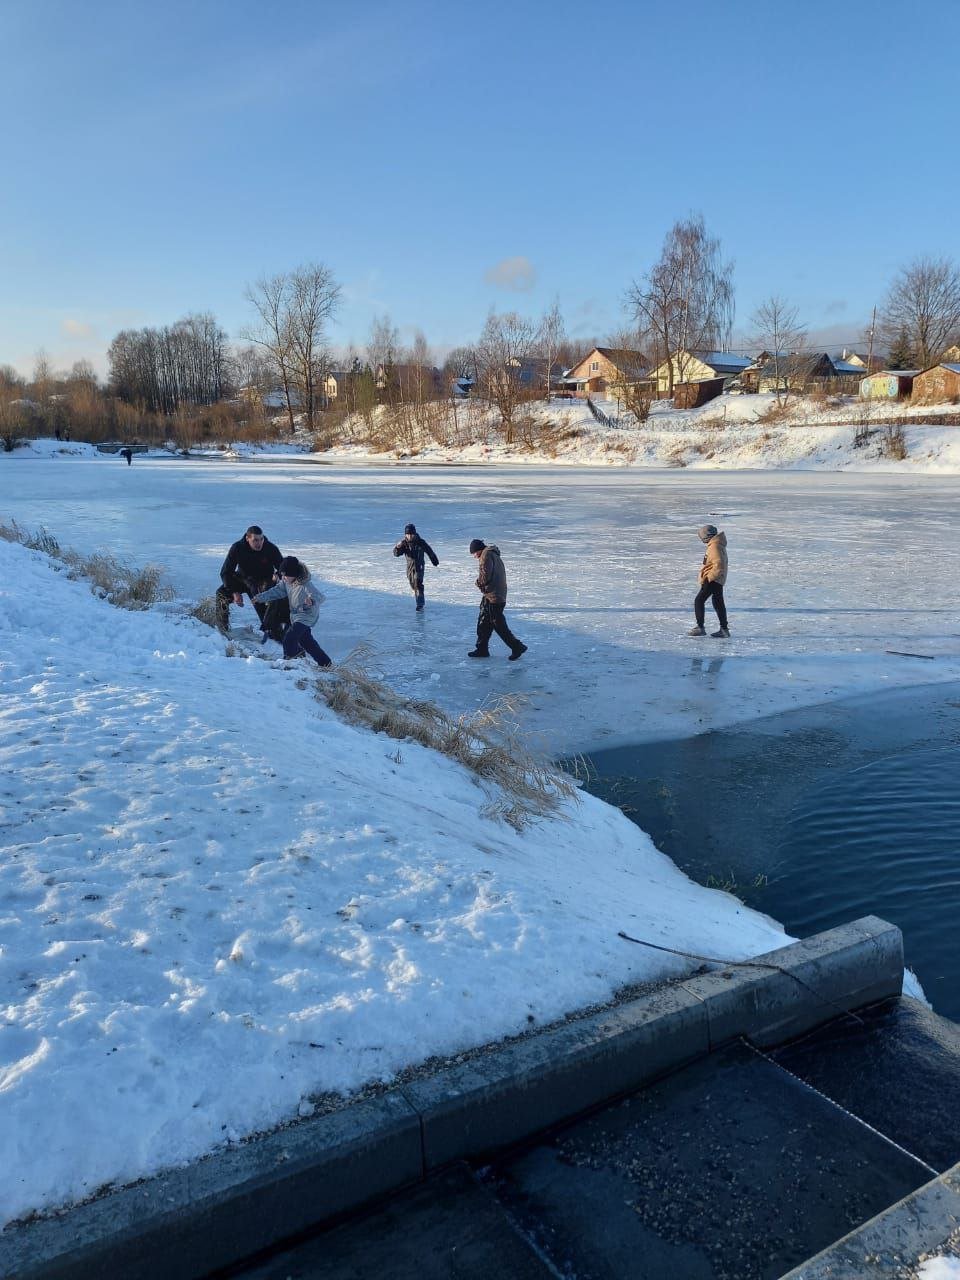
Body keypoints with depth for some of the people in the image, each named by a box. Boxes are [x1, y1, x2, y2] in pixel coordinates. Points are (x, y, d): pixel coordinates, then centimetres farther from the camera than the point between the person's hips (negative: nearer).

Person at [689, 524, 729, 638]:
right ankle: (724, 630, 18)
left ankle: (700, 627, -6)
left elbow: (718, 565, -27)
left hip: (713, 580, -11)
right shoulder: (717, 544, 13)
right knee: (718, 603, 14)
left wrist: (708, 578, -22)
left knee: (699, 601, -7)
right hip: (718, 580, 11)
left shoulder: (714, 546, -19)